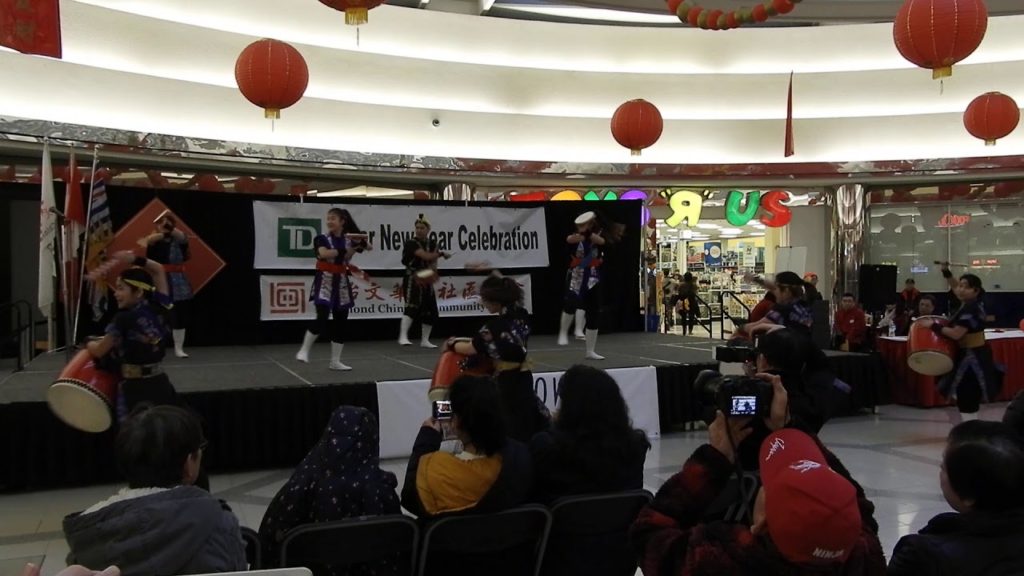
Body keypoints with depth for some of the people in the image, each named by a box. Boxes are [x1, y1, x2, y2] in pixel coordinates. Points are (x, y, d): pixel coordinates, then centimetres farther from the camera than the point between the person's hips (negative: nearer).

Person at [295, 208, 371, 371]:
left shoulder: (349, 239, 6)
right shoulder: (322, 238, -6)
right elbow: (323, 253, -25)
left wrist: (359, 244, -18)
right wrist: (344, 250, -22)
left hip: (341, 282, 5)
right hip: (325, 281, -5)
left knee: (341, 322, 7)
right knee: (322, 318, -19)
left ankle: (335, 361, 15)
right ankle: (304, 350, -2)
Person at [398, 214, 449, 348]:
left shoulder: (432, 243, 9)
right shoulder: (411, 243, -11)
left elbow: (433, 261, 2)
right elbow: (426, 256, -22)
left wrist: (431, 270, -21)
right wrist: (441, 254, -8)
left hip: (426, 281, 7)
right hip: (412, 280, -7)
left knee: (431, 311, 7)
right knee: (412, 307, -24)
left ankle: (425, 340, 20)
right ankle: (403, 336, -30)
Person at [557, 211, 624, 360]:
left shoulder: (600, 239, -2)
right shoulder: (575, 239, -3)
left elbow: (602, 241, -26)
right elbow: (569, 239, -27)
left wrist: (589, 232, -41)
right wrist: (582, 233, -45)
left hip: (592, 282, 2)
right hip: (575, 280, -2)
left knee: (593, 315, 6)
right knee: (571, 303, -32)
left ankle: (590, 352, 18)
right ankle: (563, 333, -10)